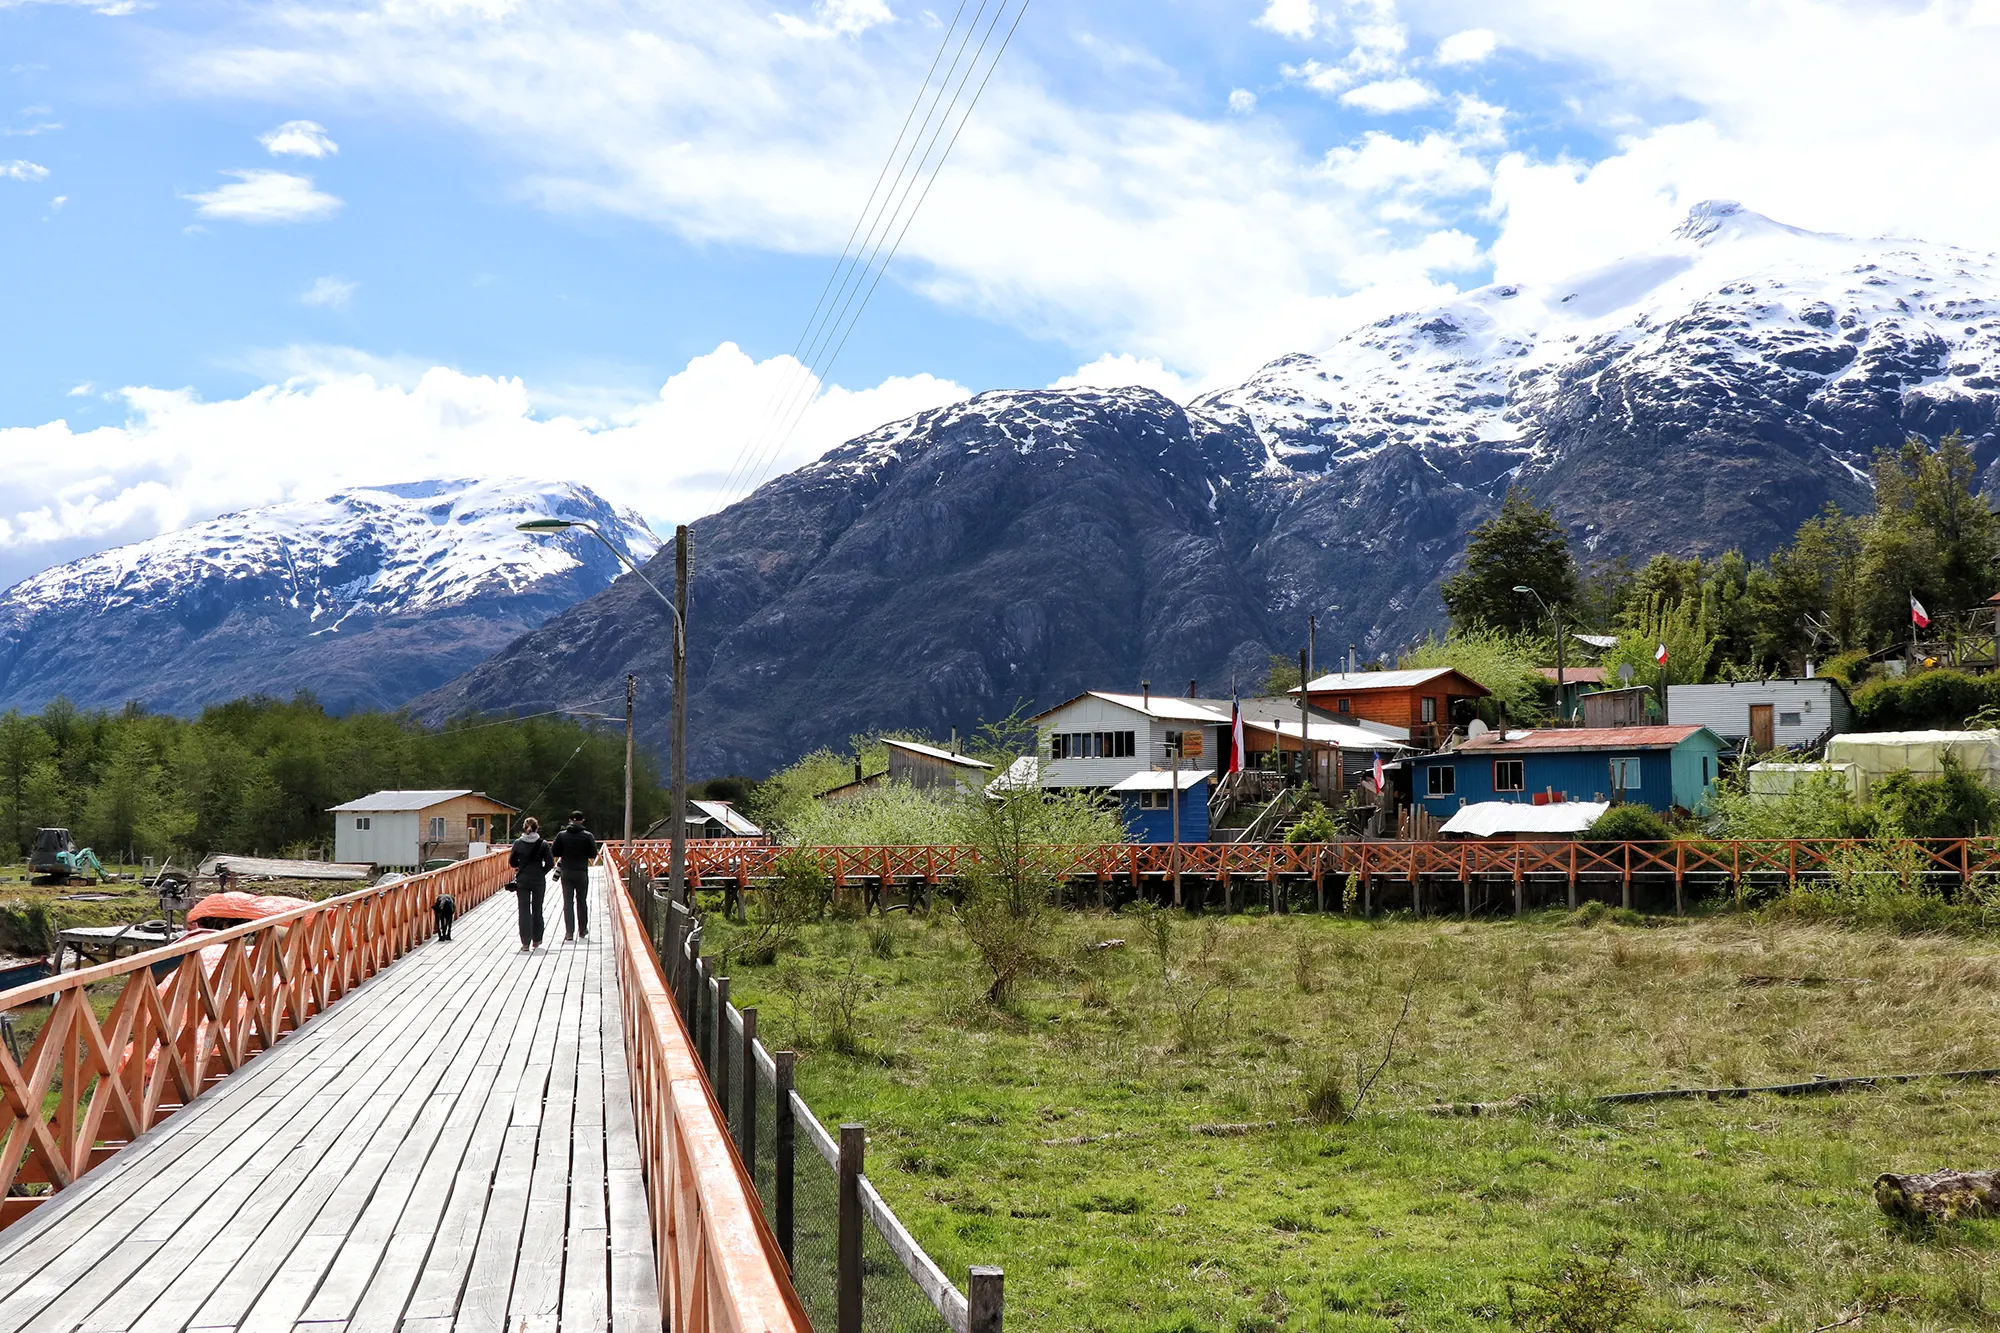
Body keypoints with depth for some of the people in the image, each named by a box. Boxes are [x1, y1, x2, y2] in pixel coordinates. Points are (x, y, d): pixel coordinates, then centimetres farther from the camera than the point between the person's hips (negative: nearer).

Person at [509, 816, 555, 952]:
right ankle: (536, 940, 22)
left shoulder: (518, 843, -5)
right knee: (537, 910, 14)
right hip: (539, 880, 0)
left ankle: (525, 943, -5)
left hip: (522, 880, 0)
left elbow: (512, 861, 1)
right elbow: (550, 862, -8)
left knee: (524, 910, 2)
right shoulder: (542, 844, -7)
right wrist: (541, 872, 9)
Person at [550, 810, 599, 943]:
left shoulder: (562, 835, -3)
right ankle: (582, 930, 22)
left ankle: (569, 932, -4)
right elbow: (593, 855, -4)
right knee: (582, 902, 13)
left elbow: (554, 853, -2)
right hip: (582, 872, 0)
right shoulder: (587, 836, -7)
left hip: (566, 872, 0)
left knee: (568, 902, 3)